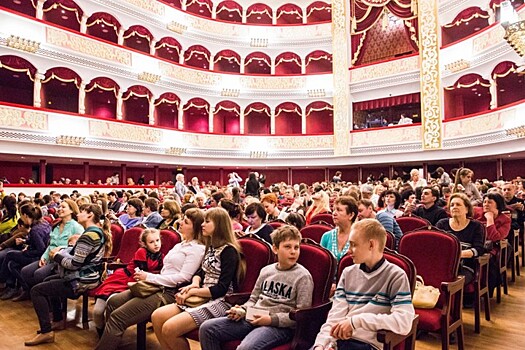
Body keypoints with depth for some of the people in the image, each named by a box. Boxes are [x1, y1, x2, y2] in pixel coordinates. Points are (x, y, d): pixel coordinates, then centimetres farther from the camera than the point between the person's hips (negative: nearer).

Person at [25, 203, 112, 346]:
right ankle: (57, 320, 37)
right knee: (49, 281, 30)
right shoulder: (98, 231, 9)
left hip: (82, 281, -11)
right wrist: (62, 252, 3)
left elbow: (75, 263, -23)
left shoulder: (89, 235, -23)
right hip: (89, 277, 11)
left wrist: (56, 256, -6)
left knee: (36, 290, -2)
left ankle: (46, 332, 0)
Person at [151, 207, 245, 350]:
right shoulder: (211, 247, 14)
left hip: (219, 302, -8)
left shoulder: (228, 251, -13)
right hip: (202, 298, 9)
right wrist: (194, 284, -4)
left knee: (169, 328, -21)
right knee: (157, 317, -6)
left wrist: (192, 291, -13)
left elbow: (221, 289, -18)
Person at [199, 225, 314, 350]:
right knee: (207, 328, -5)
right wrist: (243, 310, 0)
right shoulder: (266, 270, 12)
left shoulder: (303, 276, -4)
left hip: (280, 326, -6)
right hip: (253, 318, 6)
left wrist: (271, 319, -15)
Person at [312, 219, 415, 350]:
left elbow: (404, 322, -13)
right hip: (337, 339, 4)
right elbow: (335, 316, 5)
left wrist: (356, 321, -16)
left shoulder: (396, 276, -2)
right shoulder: (348, 273, 11)